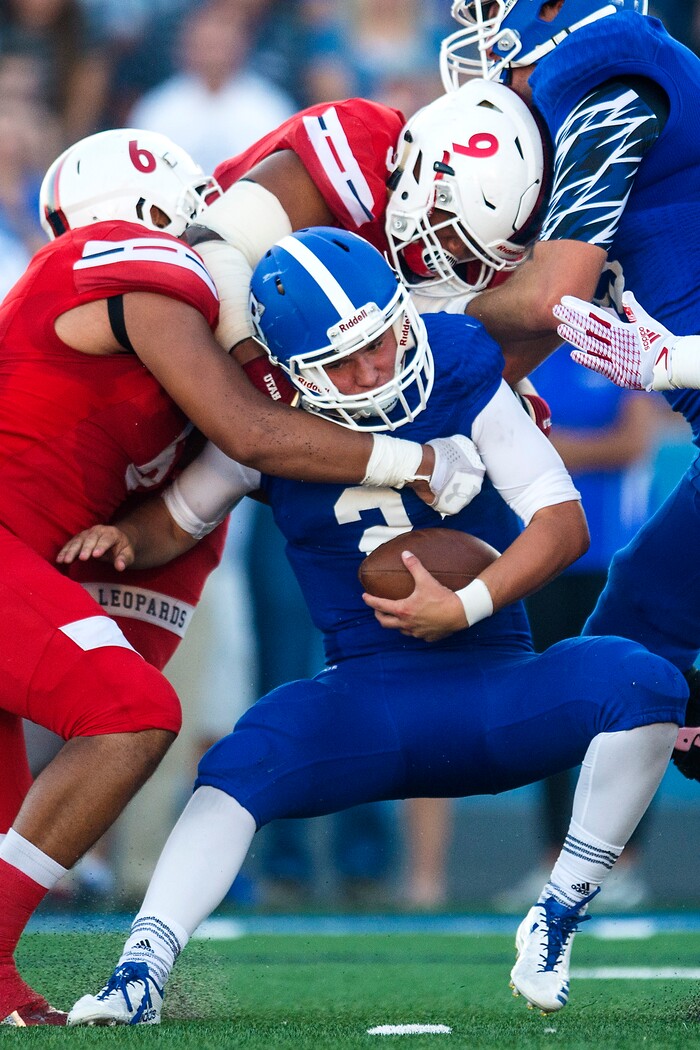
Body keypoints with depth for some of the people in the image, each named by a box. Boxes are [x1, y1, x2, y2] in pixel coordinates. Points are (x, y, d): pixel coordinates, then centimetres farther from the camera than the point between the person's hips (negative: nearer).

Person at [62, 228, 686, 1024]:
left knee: (641, 683, -28)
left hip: (497, 692, 0)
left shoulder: (460, 372, -9)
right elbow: (177, 522, 11)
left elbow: (563, 522, -10)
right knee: (238, 766, -29)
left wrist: (465, 607, -22)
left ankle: (557, 921, -15)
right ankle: (140, 972, -32)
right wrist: (120, 540, -12)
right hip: (371, 705, 0)